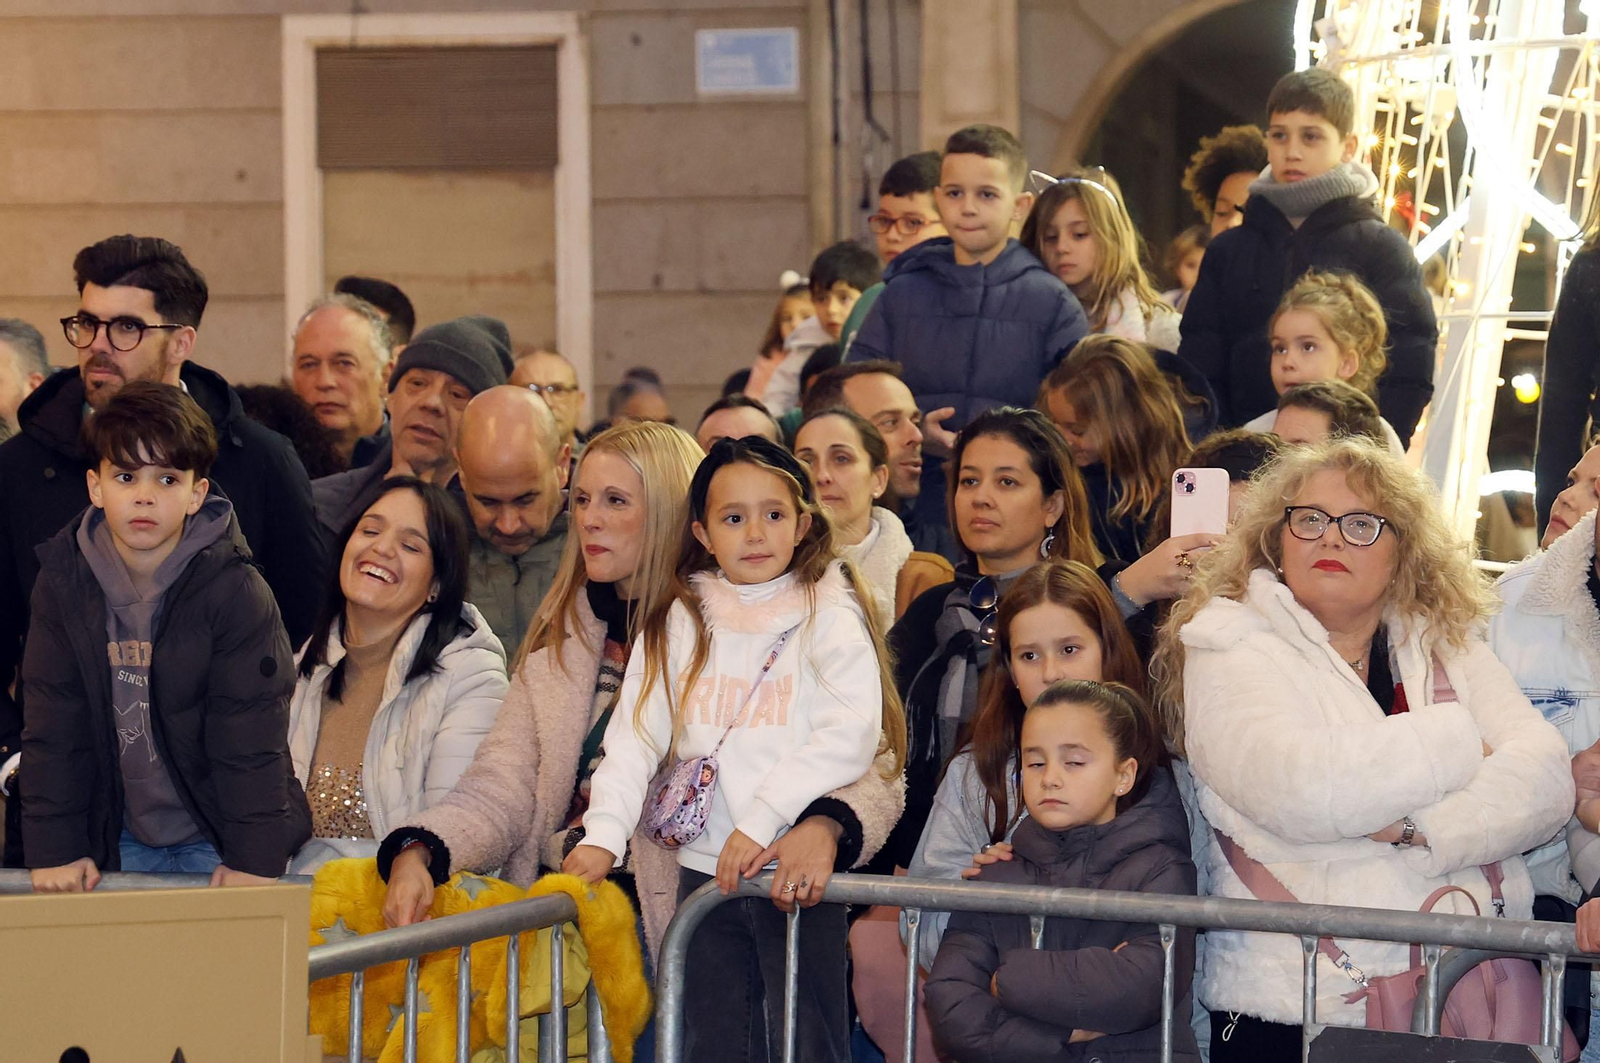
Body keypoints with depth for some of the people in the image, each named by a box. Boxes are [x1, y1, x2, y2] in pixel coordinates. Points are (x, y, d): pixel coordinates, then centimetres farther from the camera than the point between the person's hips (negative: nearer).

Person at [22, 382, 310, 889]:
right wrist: (54, 848, -7)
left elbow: (250, 735, -14)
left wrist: (254, 859, -17)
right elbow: (52, 727, -3)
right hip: (118, 840, 3)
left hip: (215, 840, -3)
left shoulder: (236, 591, -14)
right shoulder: (63, 581, -5)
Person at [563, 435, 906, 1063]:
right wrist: (603, 835, -11)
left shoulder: (829, 613, -1)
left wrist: (761, 822, -19)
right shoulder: (679, 622, 10)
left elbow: (852, 732, -13)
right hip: (704, 868, 3)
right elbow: (635, 735, 3)